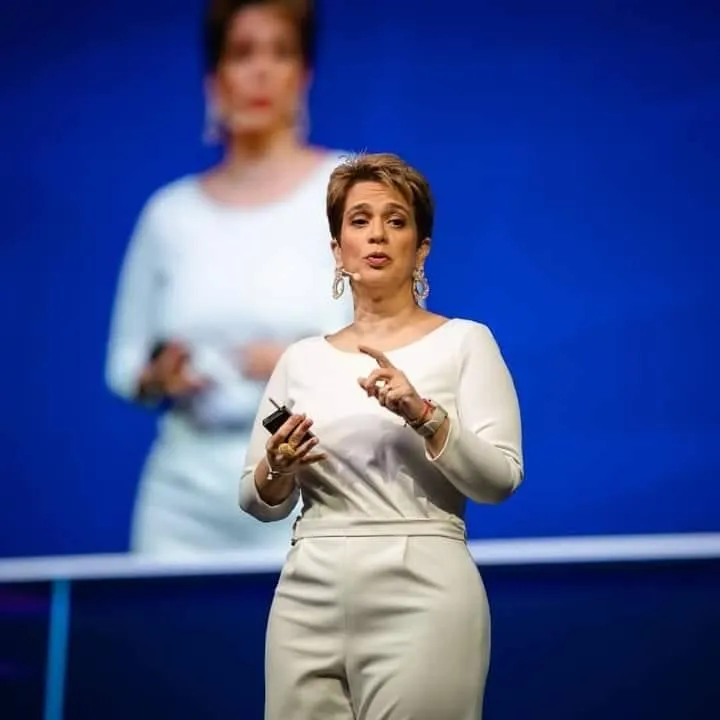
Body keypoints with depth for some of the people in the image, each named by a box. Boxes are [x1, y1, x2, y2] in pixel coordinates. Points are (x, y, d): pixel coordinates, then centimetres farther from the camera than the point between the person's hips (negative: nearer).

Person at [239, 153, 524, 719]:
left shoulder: (465, 341, 2)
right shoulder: (301, 358, 13)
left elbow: (499, 479, -6)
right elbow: (260, 503, 14)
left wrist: (423, 414, -20)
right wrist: (277, 471, -8)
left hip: (420, 598, -3)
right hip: (309, 598, 4)